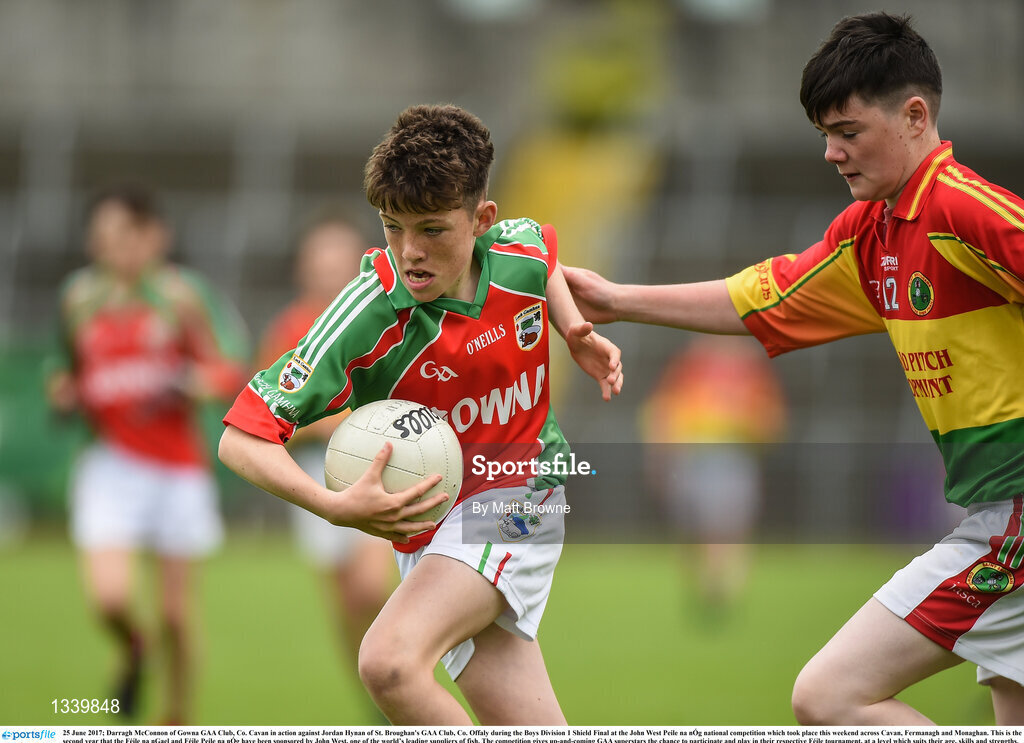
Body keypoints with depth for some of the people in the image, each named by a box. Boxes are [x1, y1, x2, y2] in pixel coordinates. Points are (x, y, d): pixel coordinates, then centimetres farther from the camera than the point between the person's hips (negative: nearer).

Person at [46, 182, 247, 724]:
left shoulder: (178, 295, -4)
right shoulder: (79, 299, 4)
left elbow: (227, 374, 0)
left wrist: (193, 385, -20)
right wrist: (64, 394, -4)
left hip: (179, 466, -1)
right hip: (113, 462, 1)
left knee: (175, 613, 4)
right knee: (109, 596, -18)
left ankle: (177, 721, 24)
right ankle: (133, 650, 17)